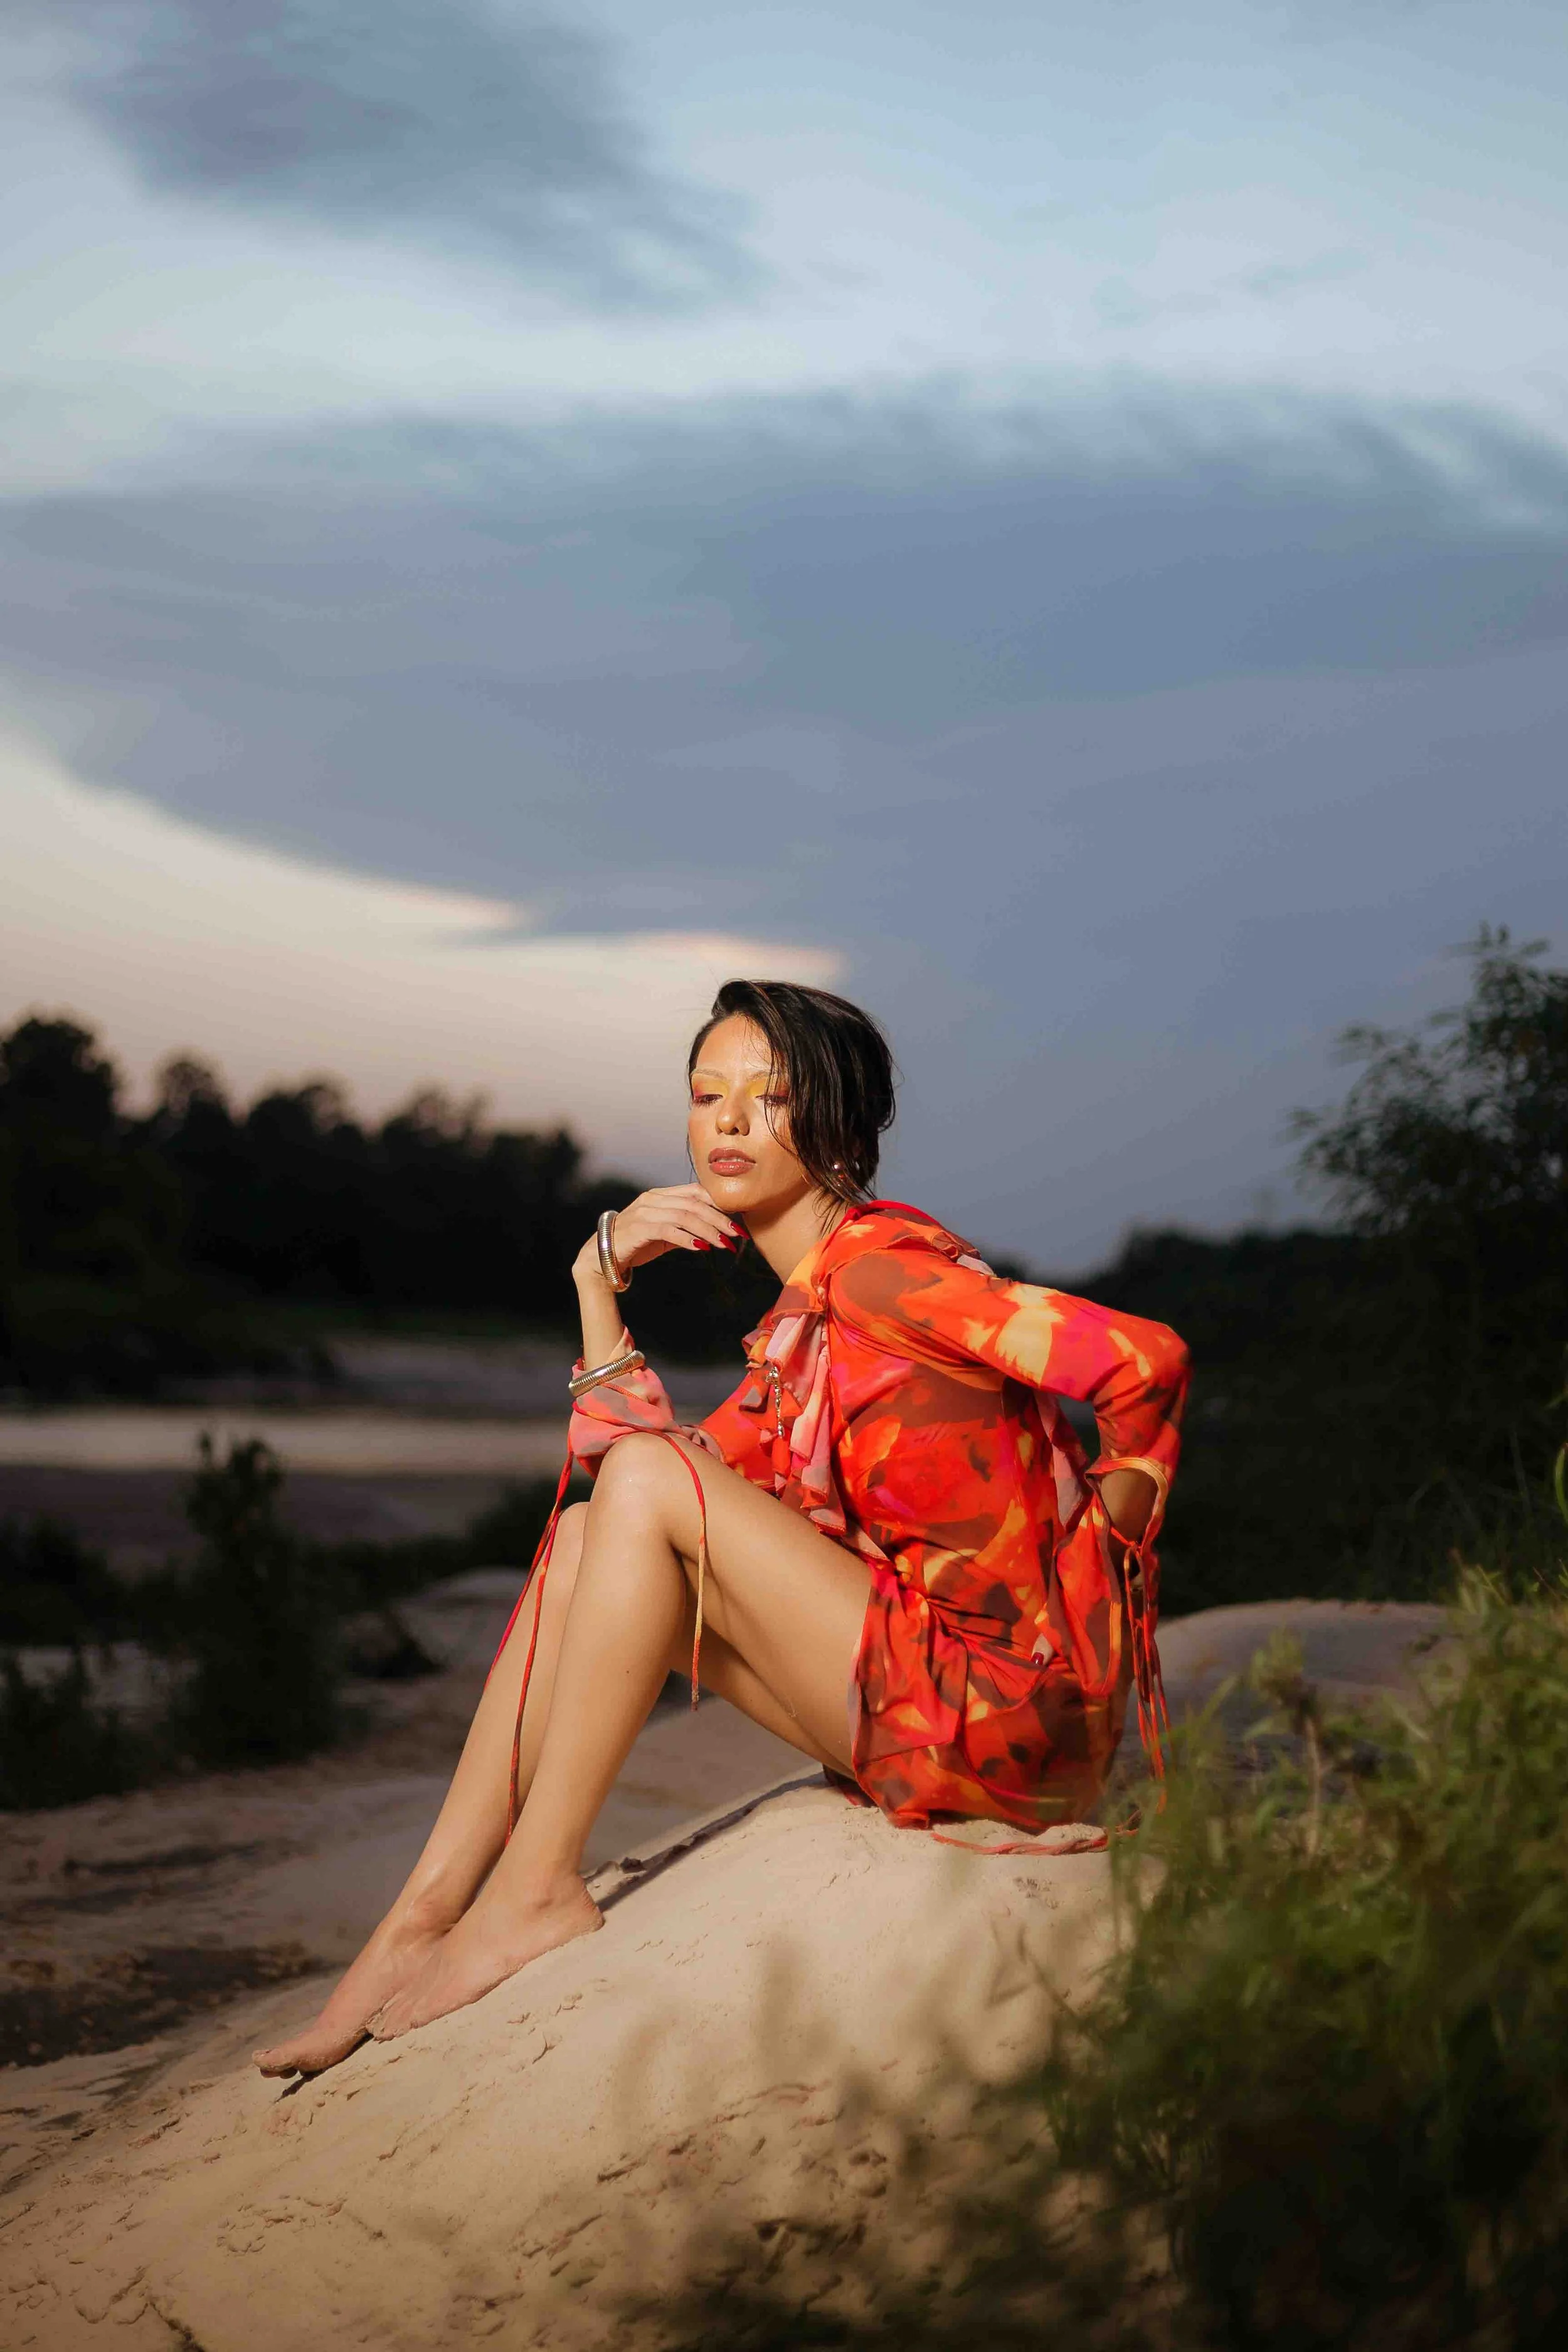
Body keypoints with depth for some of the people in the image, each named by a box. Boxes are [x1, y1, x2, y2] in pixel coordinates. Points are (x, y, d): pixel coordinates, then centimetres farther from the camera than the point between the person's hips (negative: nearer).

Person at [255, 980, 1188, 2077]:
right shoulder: (803, 1319, 15)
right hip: (918, 1715, 9)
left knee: (648, 1485, -15)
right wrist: (599, 1283, 3)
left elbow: (1145, 1362, -22)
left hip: (1002, 1713, -9)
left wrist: (1109, 1563, -9)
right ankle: (422, 1919, -2)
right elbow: (633, 1459, 11)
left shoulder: (878, 1265, -13)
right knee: (592, 1531, 3)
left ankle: (537, 1890, -9)